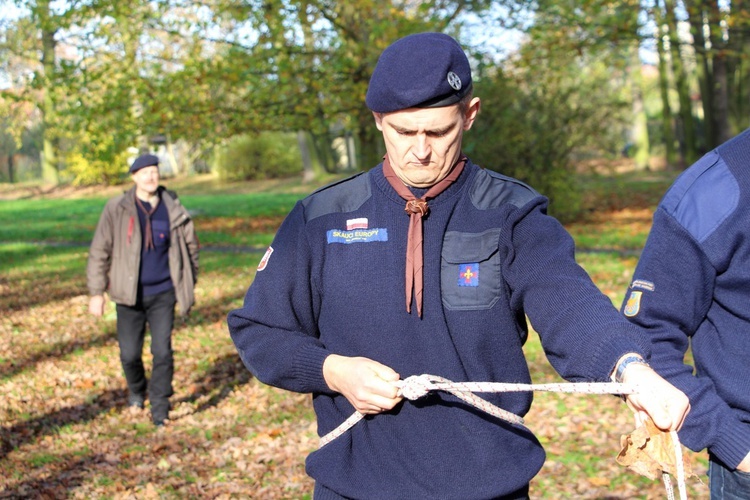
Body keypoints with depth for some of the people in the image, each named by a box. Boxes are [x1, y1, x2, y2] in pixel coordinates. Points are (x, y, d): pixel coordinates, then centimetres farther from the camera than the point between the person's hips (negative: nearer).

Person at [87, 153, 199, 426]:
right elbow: (99, 252, -3)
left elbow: (190, 245, 11)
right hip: (129, 295, 0)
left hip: (163, 294, 0)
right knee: (129, 354, 5)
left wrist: (188, 285, 15)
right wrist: (96, 293, -5)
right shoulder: (117, 209, -7)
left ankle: (159, 409, 9)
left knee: (162, 351, -5)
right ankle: (137, 391, 37)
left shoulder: (173, 209, -2)